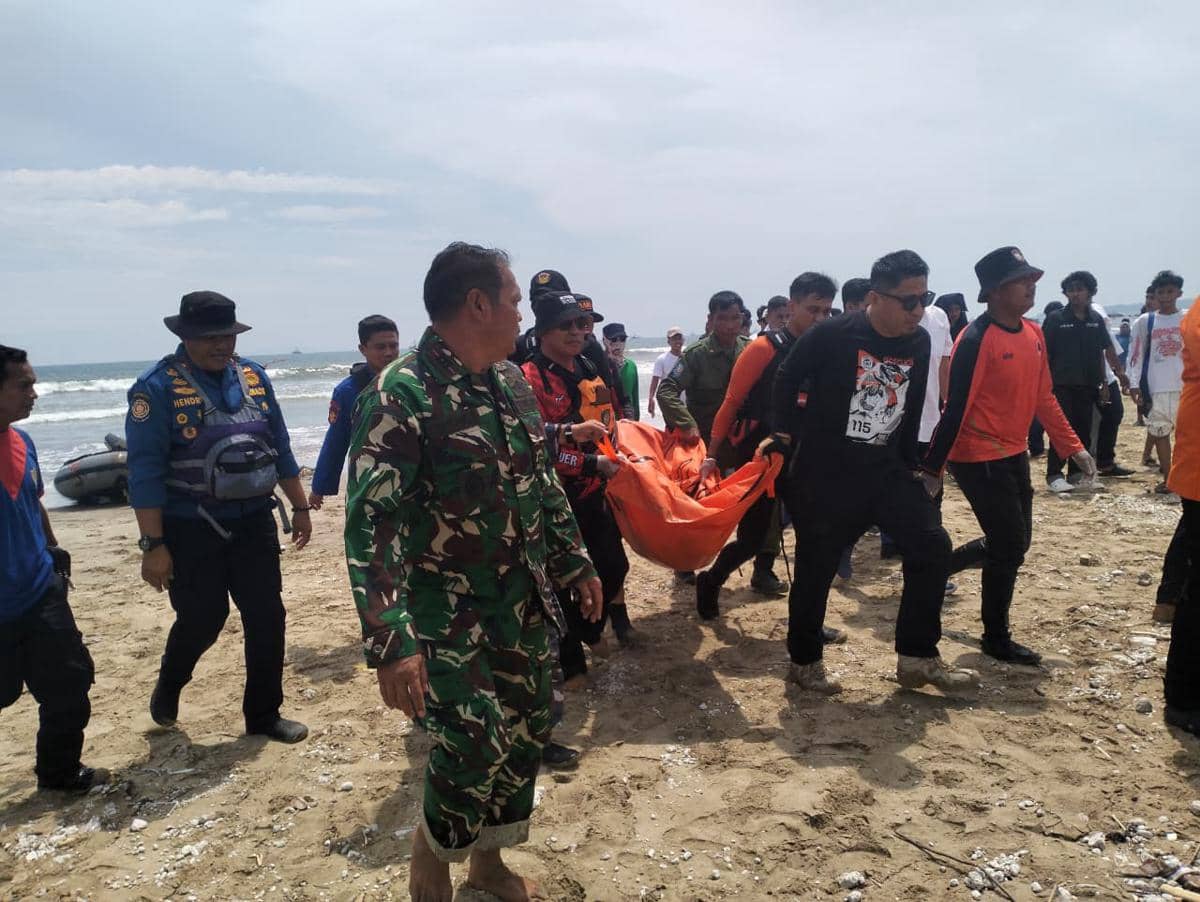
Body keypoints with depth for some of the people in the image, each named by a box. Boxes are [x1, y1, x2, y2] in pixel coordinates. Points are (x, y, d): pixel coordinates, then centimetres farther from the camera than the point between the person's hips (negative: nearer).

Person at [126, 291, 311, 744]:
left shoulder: (254, 376, 5)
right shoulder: (158, 387, -11)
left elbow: (280, 447, 12)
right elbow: (145, 472, -13)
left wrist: (300, 507, 12)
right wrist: (153, 544, -16)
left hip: (254, 522, 5)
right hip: (191, 530, -4)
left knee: (267, 617, 6)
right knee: (201, 620, 6)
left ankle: (264, 715, 23)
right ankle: (168, 686, 40)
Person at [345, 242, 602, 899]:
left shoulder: (512, 382, 5)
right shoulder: (402, 396, -20)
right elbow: (370, 524, -25)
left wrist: (574, 562, 17)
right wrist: (391, 642, -31)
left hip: (524, 605, 7)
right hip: (447, 615, -7)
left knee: (525, 733, 13)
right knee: (476, 742, -8)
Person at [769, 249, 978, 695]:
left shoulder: (920, 343, 1)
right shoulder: (831, 336, -16)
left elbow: (913, 408, 13)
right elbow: (787, 379, -2)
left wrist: (909, 464, 14)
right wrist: (781, 434, -4)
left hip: (887, 469, 6)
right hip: (825, 471, -5)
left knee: (932, 546, -3)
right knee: (816, 565, 1)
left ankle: (918, 657, 11)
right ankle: (804, 661, 21)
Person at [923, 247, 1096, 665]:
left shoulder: (1034, 335, 7)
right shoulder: (977, 340, -19)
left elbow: (1044, 397, 15)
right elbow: (956, 409, -22)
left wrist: (1072, 447, 12)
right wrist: (932, 467, -20)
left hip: (1014, 455, 9)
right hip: (978, 459, -9)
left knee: (1015, 543, 16)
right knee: (1010, 547, -1)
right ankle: (996, 637, 16)